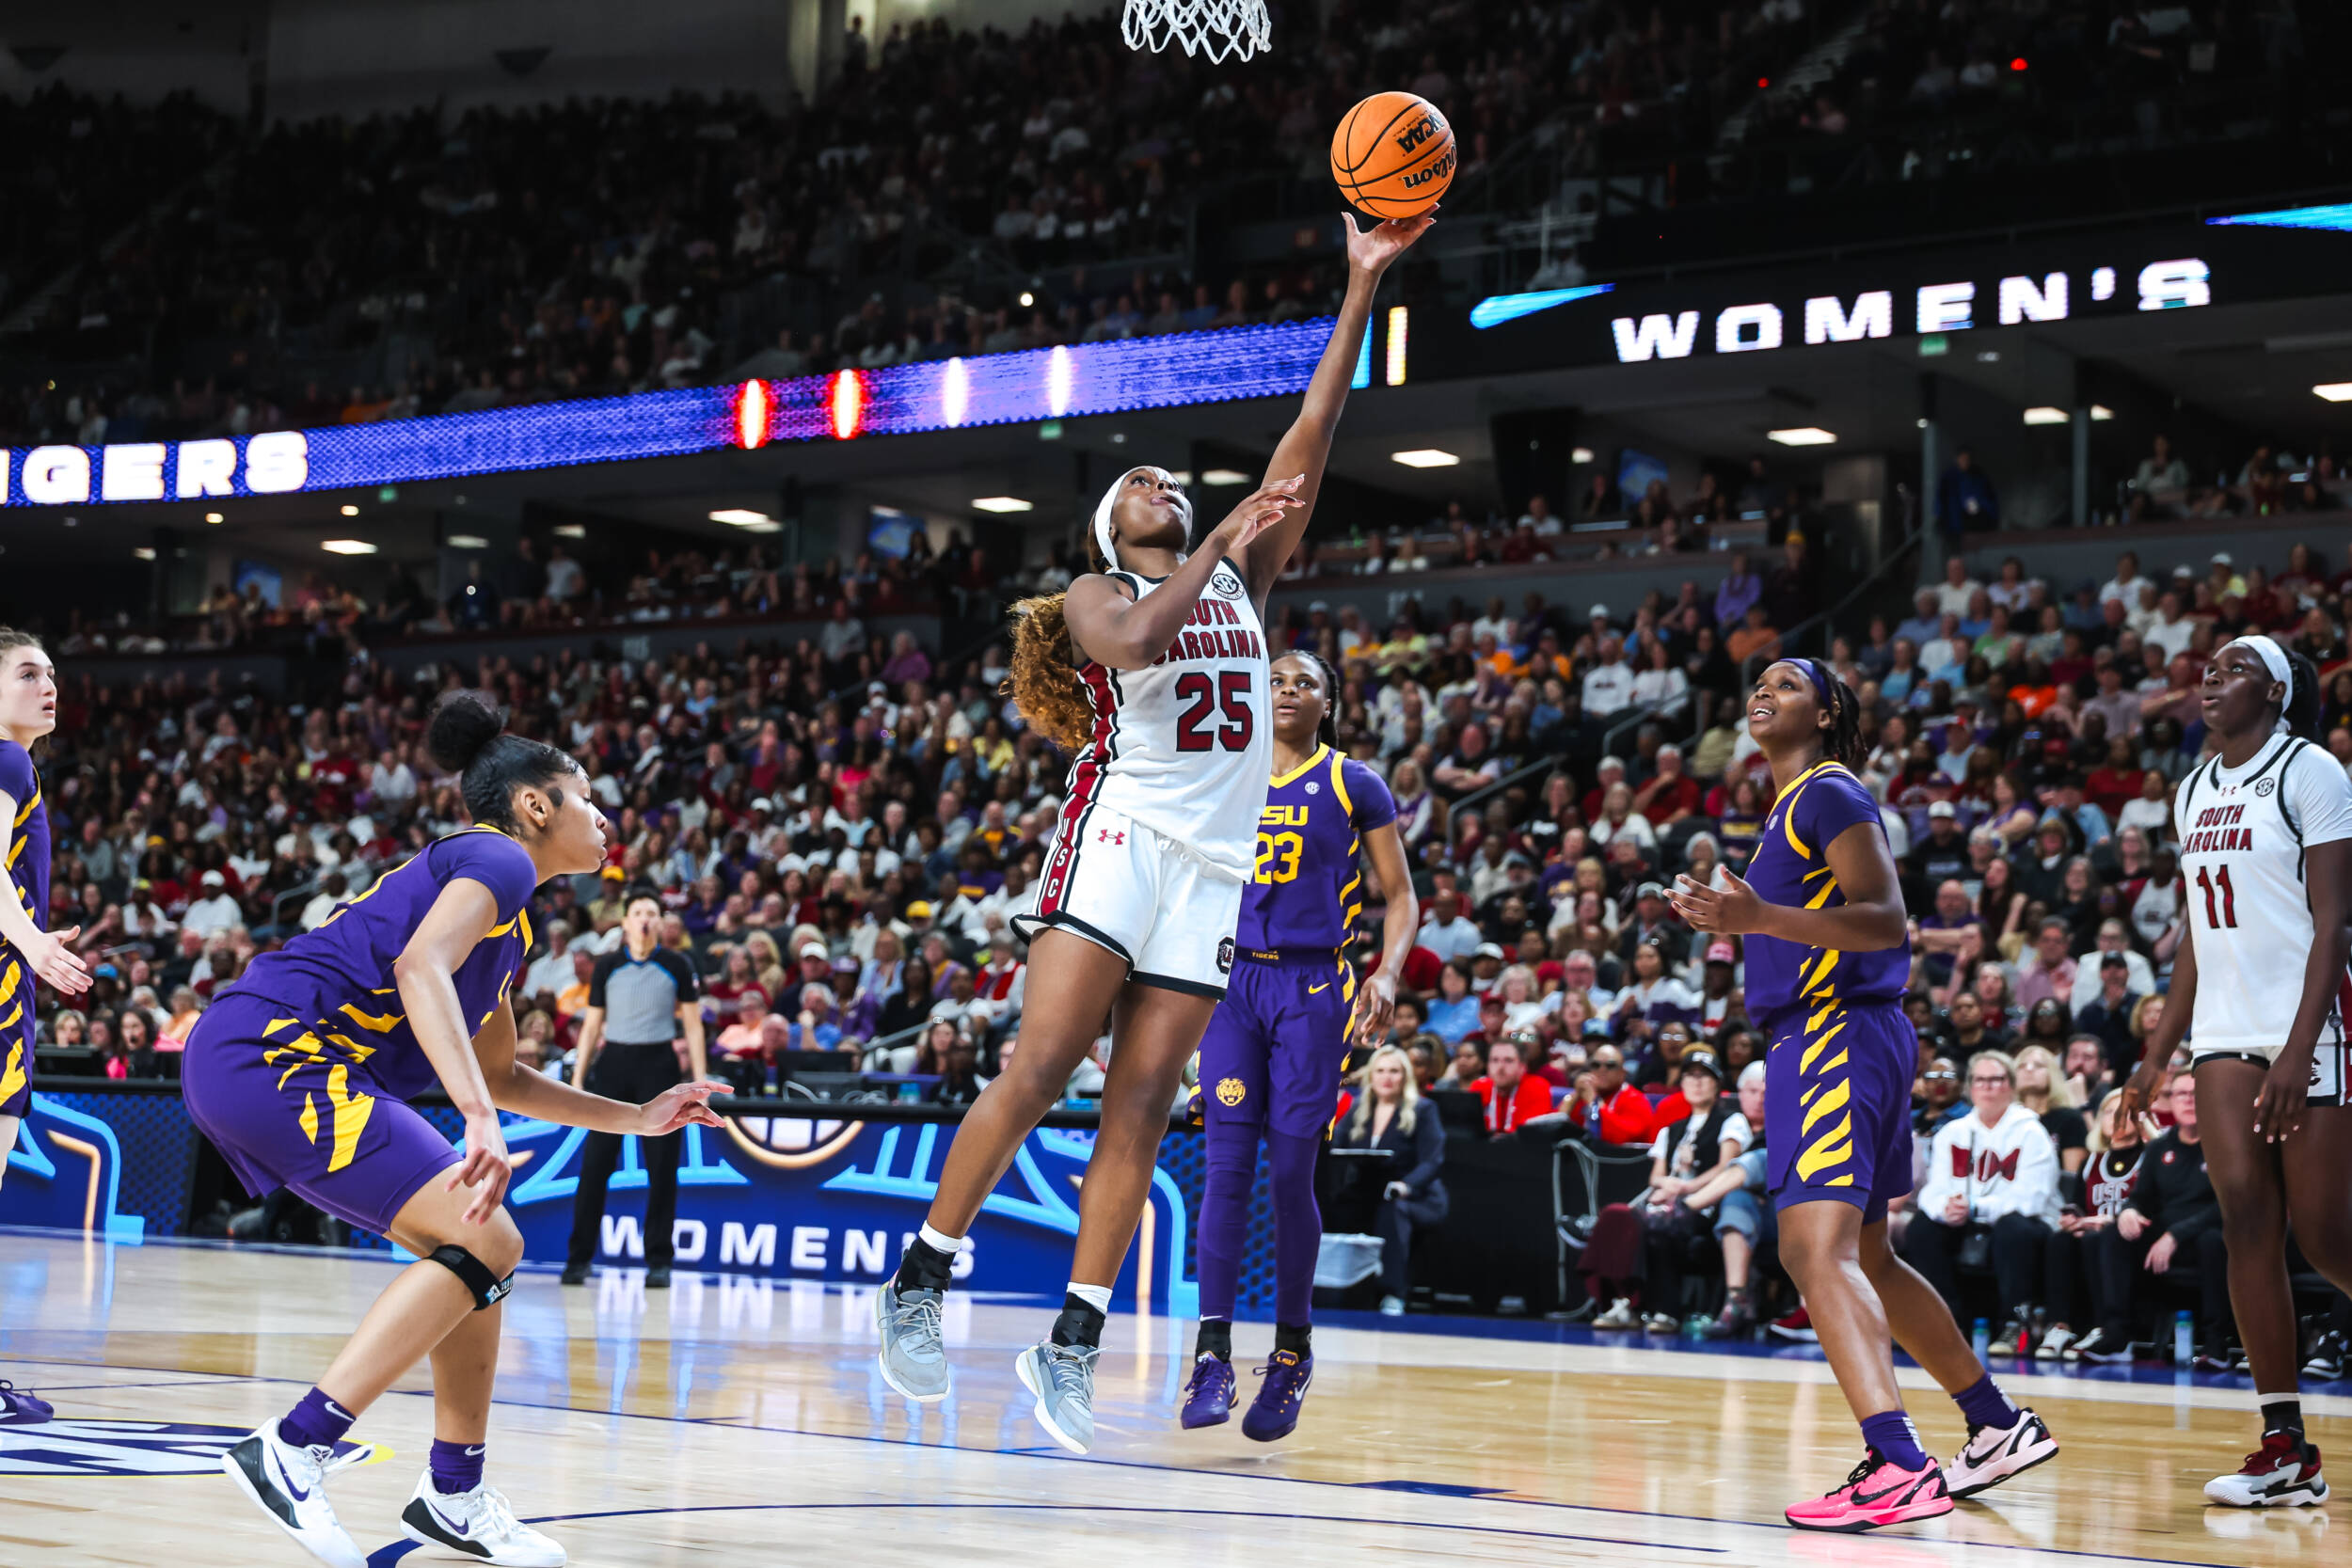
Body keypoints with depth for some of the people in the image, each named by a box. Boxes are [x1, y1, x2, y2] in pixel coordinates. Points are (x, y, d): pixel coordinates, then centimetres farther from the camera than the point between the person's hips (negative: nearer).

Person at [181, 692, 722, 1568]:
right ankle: (291, 1452, -18)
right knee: (486, 1242, -15)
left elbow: (499, 1075, 36)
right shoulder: (498, 860, -4)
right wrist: (482, 1121, -33)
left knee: (476, 1249, 13)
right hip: (274, 1051, -10)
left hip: (269, 1066, 10)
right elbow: (420, 966, -24)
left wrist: (638, 1120, 31)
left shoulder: (508, 915, 26)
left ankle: (453, 1495, 17)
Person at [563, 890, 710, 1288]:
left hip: (659, 1065, -1)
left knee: (662, 1167, -1)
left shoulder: (677, 965, 3)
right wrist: (577, 1079, 4)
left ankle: (658, 1261, 6)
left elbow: (692, 1025, 4)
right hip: (613, 1063, 1)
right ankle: (579, 1258, 3)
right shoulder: (608, 966, 6)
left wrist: (699, 1077, -4)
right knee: (595, 1164, -3)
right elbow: (592, 1025, 10)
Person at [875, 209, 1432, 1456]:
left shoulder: (1240, 580, 19)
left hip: (1214, 865, 4)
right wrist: (1220, 544, -11)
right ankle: (918, 1281, -3)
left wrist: (1361, 290, 8)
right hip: (1119, 835, -4)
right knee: (1038, 1069, -13)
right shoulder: (1099, 593, 7)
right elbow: (1133, 639, -18)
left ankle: (1072, 1344, -1)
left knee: (1139, 1107, -1)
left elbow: (1307, 441, 13)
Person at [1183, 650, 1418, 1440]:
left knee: (1290, 1176, -4)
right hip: (1235, 980, 2)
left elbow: (1401, 899, 4)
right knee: (1227, 1165, -9)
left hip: (1313, 989, -2)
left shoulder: (1354, 786, 3)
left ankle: (1293, 1350, 13)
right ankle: (1213, 1353, -10)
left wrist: (1386, 975, -13)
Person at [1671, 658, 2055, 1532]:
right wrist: (1731, 920, 19)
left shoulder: (1830, 793, -9)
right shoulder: (1791, 806, 21)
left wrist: (1765, 918, -29)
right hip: (1814, 1037, 11)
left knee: (1815, 1249, -23)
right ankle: (2000, 1427, 32)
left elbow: (1886, 922, -19)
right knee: (1866, 1258, 20)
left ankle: (1898, 1466, -34)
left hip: (1838, 1037, -11)